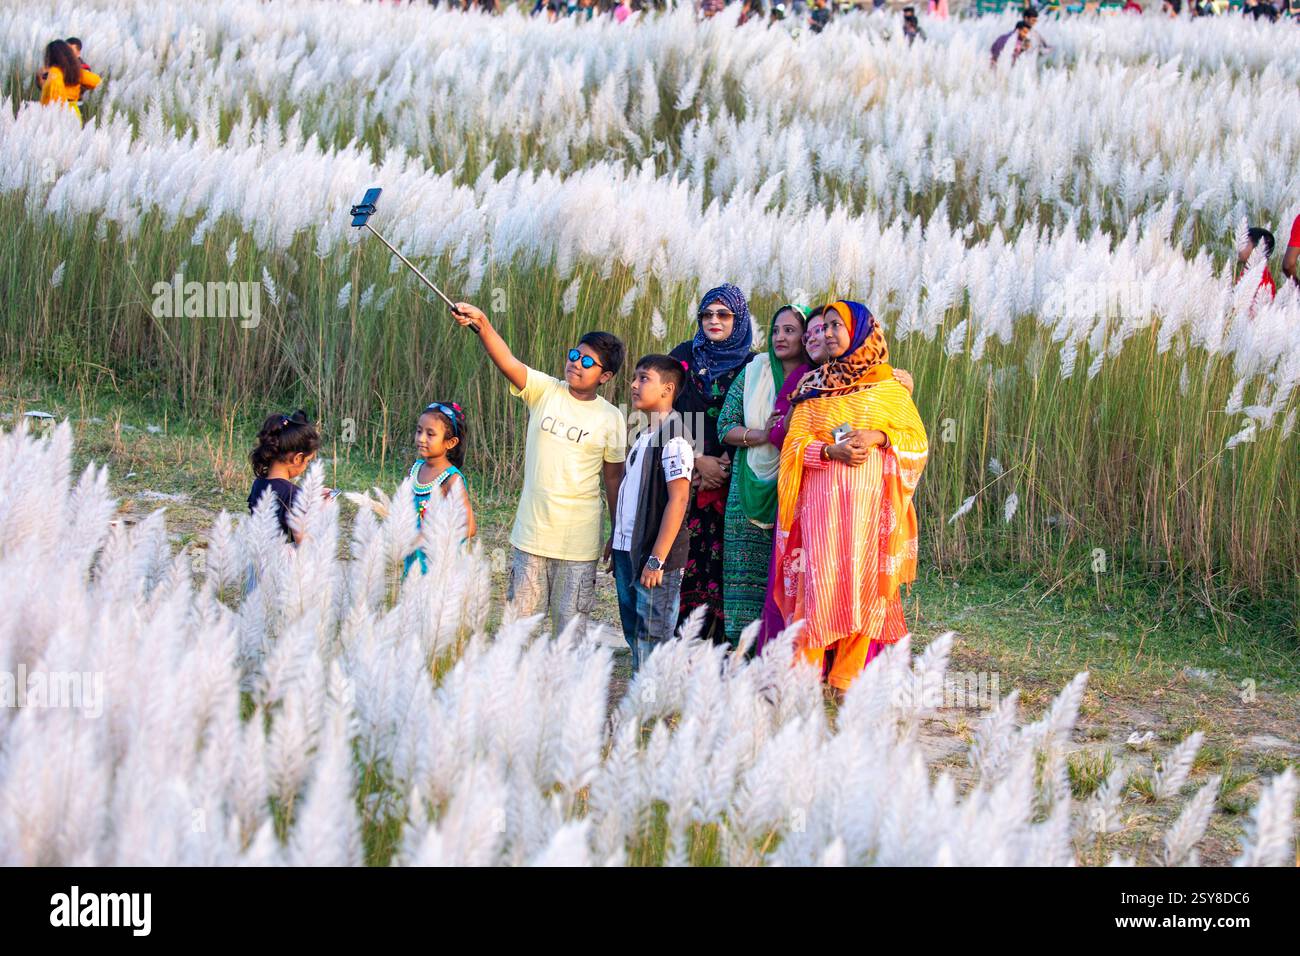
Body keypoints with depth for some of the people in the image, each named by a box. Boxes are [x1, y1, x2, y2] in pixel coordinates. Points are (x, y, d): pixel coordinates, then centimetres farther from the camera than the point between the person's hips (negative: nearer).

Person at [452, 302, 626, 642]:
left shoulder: (610, 419, -2)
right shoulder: (544, 391, -1)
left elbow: (613, 478, 6)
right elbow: (506, 359, -17)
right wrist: (481, 323, -35)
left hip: (578, 542, -2)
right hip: (531, 533, 2)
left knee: (571, 627, 4)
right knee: (520, 621, 7)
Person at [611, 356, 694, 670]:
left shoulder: (673, 438, -14)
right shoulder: (644, 437, 15)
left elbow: (678, 499, -19)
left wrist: (656, 559, -21)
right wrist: (617, 545, 18)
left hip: (655, 562, -9)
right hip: (629, 553, 9)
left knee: (651, 642, -7)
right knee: (634, 638, 13)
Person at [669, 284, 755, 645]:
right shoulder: (685, 356, 9)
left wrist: (726, 466, -9)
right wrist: (699, 461, -7)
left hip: (732, 484, 0)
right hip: (685, 478, 0)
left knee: (719, 568, -5)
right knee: (685, 564, -6)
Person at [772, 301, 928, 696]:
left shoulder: (888, 385, 9)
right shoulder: (813, 386, 12)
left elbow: (917, 439, 6)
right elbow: (795, 443, 5)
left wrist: (878, 437, -12)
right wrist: (830, 450, -14)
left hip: (870, 497, 0)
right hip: (822, 496, 0)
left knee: (863, 577, -2)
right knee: (821, 577, -9)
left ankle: (848, 676, 3)